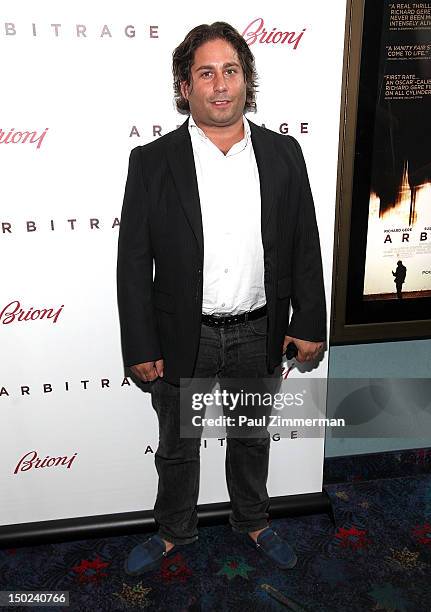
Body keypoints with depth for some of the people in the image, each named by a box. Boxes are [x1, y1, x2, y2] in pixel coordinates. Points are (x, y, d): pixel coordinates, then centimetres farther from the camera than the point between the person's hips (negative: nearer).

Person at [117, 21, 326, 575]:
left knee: (252, 439, 22)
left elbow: (305, 247, 2)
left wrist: (309, 323, 0)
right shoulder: (152, 162, -8)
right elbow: (134, 262, -8)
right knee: (177, 447, 18)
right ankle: (174, 531, 45)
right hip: (183, 338, -1)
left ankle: (252, 522, 48)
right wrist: (141, 347, -9)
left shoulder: (283, 155, -1)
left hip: (259, 336, 2)